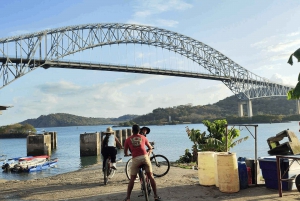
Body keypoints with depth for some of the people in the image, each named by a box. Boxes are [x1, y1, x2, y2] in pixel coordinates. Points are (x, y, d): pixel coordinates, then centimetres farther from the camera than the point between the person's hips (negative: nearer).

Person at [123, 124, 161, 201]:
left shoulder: (128, 139, 12)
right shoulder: (143, 137, 16)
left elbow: (125, 152, 20)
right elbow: (150, 148, 29)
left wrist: (127, 154, 42)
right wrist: (148, 152, 50)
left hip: (135, 159, -1)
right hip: (145, 157, 1)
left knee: (132, 179, 10)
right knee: (151, 176, 11)